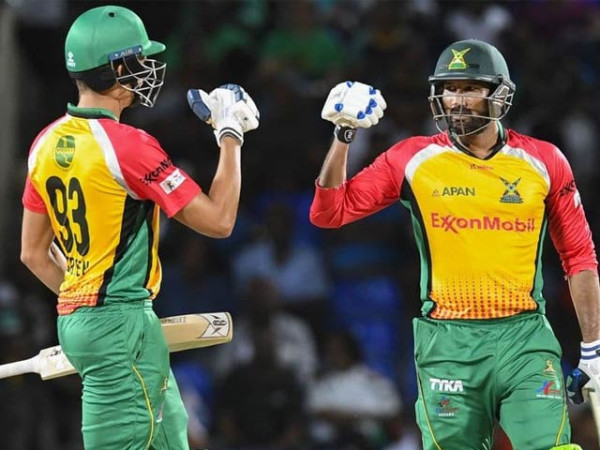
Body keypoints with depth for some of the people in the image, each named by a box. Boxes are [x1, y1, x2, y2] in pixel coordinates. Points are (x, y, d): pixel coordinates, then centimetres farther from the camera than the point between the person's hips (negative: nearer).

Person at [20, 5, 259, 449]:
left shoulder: (47, 144, 7)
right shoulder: (128, 145, -18)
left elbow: (34, 253, 14)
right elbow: (218, 220, -13)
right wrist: (231, 136, -3)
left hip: (75, 321, 9)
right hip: (122, 325, -9)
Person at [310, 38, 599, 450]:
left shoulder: (544, 162, 5)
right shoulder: (413, 159, 4)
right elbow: (329, 213, 5)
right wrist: (343, 136, -5)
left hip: (525, 338, 0)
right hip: (448, 342, 0)